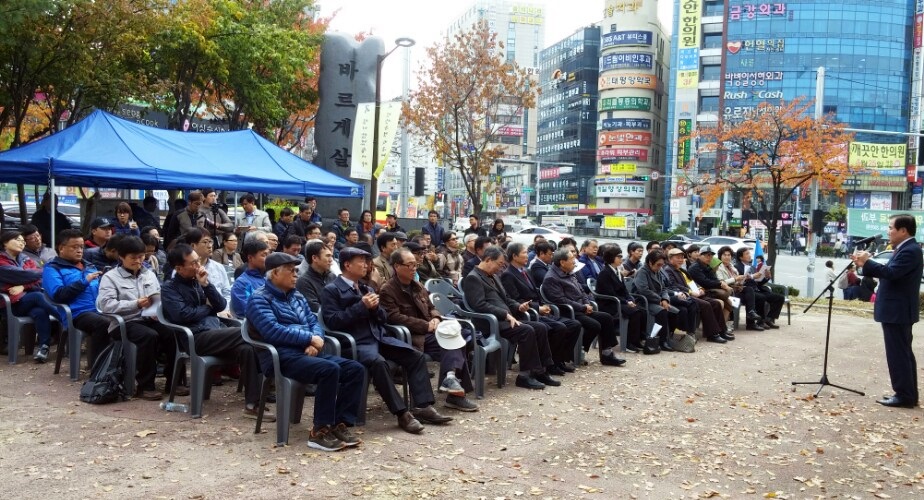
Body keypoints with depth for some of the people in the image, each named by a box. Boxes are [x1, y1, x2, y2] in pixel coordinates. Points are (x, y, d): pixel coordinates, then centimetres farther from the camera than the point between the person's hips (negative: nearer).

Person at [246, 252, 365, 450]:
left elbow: (314, 322, 16)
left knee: (356, 369, -11)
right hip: (283, 356, -8)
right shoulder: (259, 299, -2)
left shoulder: (297, 296, 22)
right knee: (330, 369, -32)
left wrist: (315, 341, -8)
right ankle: (320, 431, -23)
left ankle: (341, 424, -9)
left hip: (307, 352, 8)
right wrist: (310, 338, -14)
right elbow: (272, 331, -18)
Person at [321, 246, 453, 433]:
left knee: (417, 356, -11)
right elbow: (332, 321, -12)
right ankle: (402, 413, -30)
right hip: (356, 342, -7)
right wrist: (362, 306, -14)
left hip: (378, 337, 7)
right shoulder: (331, 290, 1)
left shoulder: (366, 289, 22)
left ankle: (423, 406, -11)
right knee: (378, 362, -37)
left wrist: (374, 307, -1)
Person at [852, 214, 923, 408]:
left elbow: (890, 272, -28)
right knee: (903, 353, 15)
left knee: (898, 354, -5)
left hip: (897, 311, -11)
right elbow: (890, 273, 15)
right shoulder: (904, 249, 15)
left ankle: (904, 395, 0)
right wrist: (865, 265, 4)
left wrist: (867, 262, -18)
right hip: (898, 310, 11)